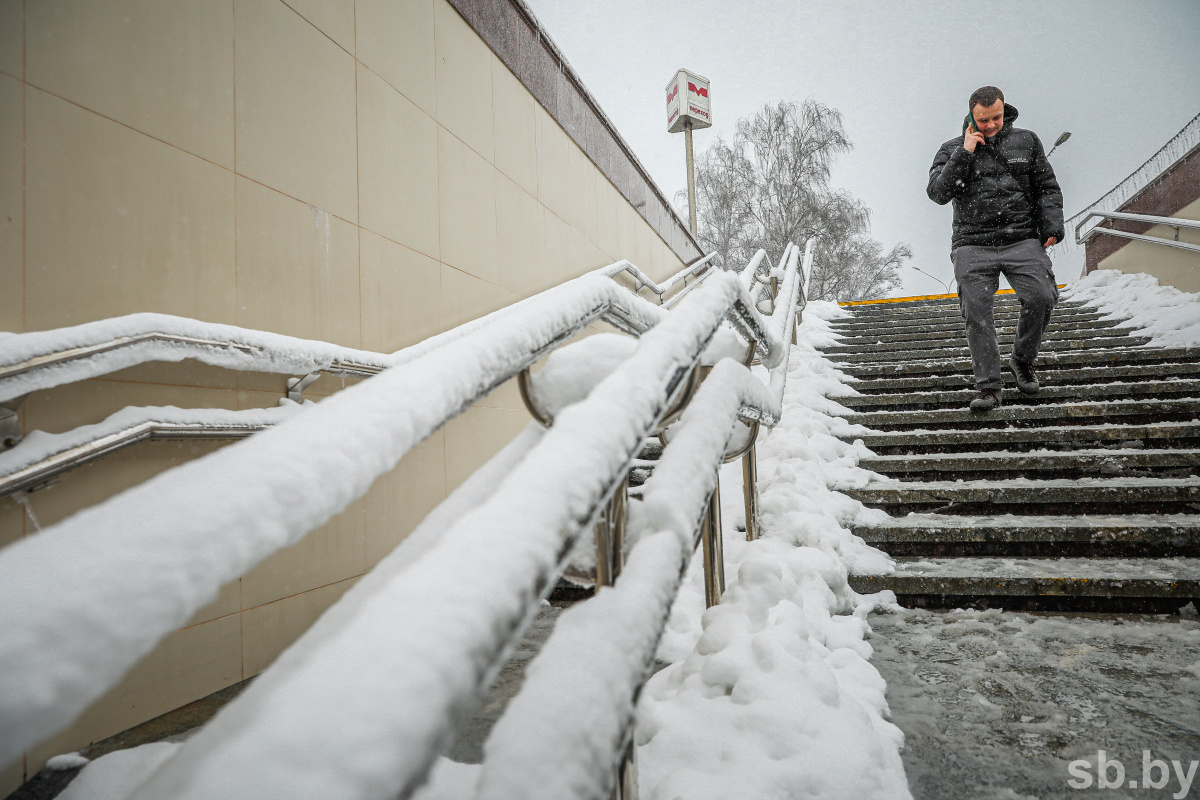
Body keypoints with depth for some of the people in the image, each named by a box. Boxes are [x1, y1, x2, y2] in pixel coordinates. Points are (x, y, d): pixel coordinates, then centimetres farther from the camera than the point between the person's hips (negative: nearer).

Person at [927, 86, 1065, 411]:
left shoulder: (1026, 141, 15)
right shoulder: (952, 149, 11)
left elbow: (1047, 188, 17)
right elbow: (938, 193, -5)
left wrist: (1052, 226, 3)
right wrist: (965, 153, -8)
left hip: (1022, 240, 1)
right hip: (973, 246, -1)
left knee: (1041, 297, -18)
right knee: (977, 312, -12)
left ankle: (1023, 360, 7)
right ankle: (989, 387, -5)